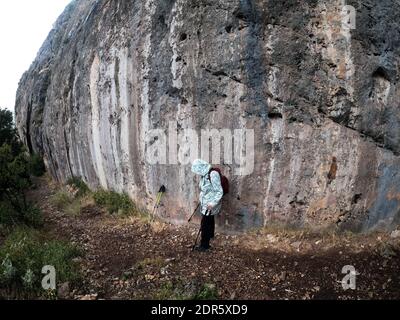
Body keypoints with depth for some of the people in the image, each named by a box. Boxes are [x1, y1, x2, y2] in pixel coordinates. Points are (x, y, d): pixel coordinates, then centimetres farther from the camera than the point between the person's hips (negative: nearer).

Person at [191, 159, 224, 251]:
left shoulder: (213, 174, -26)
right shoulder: (204, 174, 1)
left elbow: (220, 192, -24)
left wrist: (213, 203, -28)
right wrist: (201, 199, 22)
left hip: (210, 204, -8)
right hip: (205, 202, 8)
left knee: (205, 223, -3)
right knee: (210, 219, 26)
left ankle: (204, 245, 6)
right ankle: (210, 235, 47)